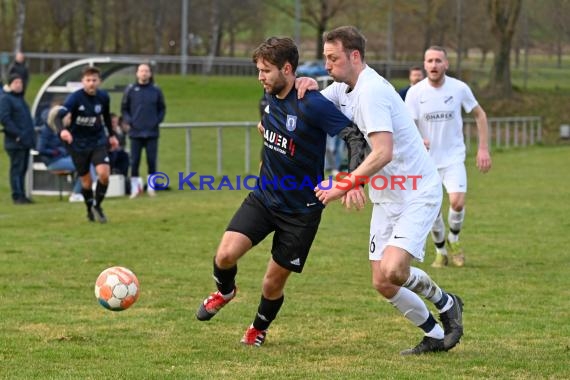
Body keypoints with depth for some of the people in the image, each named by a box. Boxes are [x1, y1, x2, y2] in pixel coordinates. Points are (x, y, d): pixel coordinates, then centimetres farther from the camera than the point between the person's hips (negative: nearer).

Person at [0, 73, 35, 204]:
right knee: (16, 168, -7)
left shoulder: (20, 98, 20)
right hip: (15, 142, -9)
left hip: (25, 141, 9)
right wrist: (17, 134, -20)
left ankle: (22, 196, 15)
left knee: (23, 169, 10)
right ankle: (17, 196, -6)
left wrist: (31, 136, 13)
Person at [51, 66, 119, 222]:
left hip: (98, 141, 3)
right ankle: (90, 210, 31)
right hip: (78, 144, -2)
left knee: (104, 174, -17)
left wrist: (111, 135, 20)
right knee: (86, 181, 5)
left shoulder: (103, 97, -6)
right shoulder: (75, 97, -20)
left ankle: (97, 206, 6)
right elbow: (58, 116, -31)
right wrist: (62, 130, -50)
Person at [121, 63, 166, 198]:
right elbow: (124, 108, 9)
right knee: (134, 161, -1)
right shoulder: (130, 90, 2)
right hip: (135, 132, 0)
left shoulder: (156, 90, 4)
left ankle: (151, 187, 10)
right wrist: (128, 121, -4)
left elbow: (162, 109, 12)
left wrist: (157, 121, -2)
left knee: (152, 161, 1)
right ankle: (135, 188, 7)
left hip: (152, 133, 0)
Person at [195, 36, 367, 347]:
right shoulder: (270, 97, 0)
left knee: (273, 283, 3)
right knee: (225, 255, -16)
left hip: (301, 211, -5)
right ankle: (225, 291, 19)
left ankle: (259, 328, 35)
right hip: (263, 197, 5)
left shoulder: (312, 105, -23)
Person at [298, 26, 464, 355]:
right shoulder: (344, 89, 9)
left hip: (417, 192, -9)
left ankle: (446, 303, 5)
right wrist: (307, 84, 3)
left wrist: (343, 186, -26)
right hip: (386, 198, 9)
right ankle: (435, 335, 19)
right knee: (383, 283, 1)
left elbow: (382, 153, -29)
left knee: (393, 271, -25)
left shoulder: (371, 91, -21)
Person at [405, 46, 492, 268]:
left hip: (454, 158, -1)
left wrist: (483, 148, 2)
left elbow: (479, 115, 7)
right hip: (427, 160, 1)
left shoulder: (459, 88, -7)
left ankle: (454, 240, 10)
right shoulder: (415, 93, -9)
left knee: (457, 202, -19)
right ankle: (440, 252, 26)